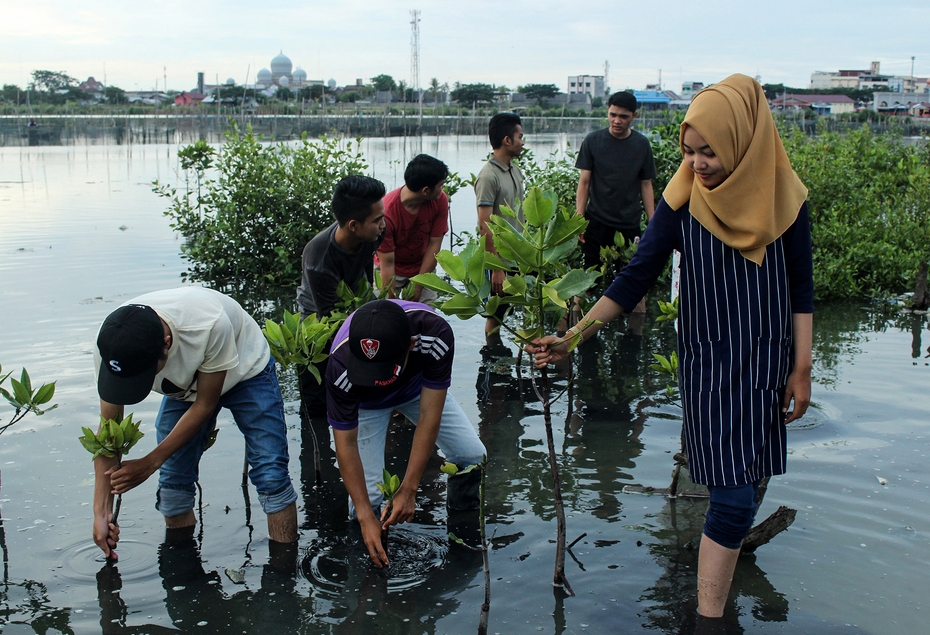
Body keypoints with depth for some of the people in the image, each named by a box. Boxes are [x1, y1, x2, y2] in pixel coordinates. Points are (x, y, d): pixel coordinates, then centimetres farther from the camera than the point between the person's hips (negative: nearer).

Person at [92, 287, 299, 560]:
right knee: (172, 481, -5)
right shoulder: (110, 347, -30)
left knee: (271, 475, -15)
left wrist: (149, 464, -25)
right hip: (185, 386, 4)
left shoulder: (210, 325, -44)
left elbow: (205, 405, -27)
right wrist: (101, 510, -21)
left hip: (245, 373, -4)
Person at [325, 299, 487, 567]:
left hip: (420, 387, 2)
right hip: (367, 402, -1)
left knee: (473, 456, -11)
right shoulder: (341, 367, -41)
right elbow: (346, 444, -29)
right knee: (366, 495, -14)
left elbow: (429, 414, -33)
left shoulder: (435, 334, -41)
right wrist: (366, 517, -30)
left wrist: (408, 491, -33)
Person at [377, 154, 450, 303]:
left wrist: (418, 286, -13)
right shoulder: (386, 212, -28)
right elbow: (387, 264, -23)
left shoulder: (440, 200, -16)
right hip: (392, 270, -3)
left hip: (423, 268, 3)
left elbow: (434, 244, -10)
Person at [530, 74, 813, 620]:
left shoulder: (784, 198, -6)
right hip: (708, 362, -2)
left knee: (749, 473, 6)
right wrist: (573, 337, -18)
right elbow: (636, 278, -9)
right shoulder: (682, 202, -9)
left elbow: (801, 290, 2)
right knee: (732, 494, -6)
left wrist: (802, 369, 2)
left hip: (768, 360, 2)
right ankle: (708, 615, 8)